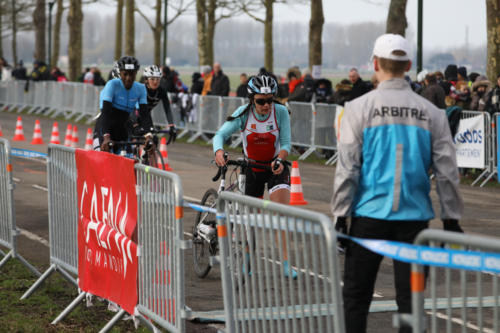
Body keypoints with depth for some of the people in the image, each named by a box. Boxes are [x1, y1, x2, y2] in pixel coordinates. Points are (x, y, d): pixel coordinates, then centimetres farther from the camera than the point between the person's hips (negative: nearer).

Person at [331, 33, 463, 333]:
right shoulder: (431, 113, 2)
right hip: (415, 216, 2)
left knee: (356, 296, 7)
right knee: (410, 297, 6)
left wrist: (340, 216, -2)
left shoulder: (359, 108, -4)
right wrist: (452, 219, 10)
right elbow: (447, 171, 3)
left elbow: (347, 168, -6)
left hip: (370, 214, -1)